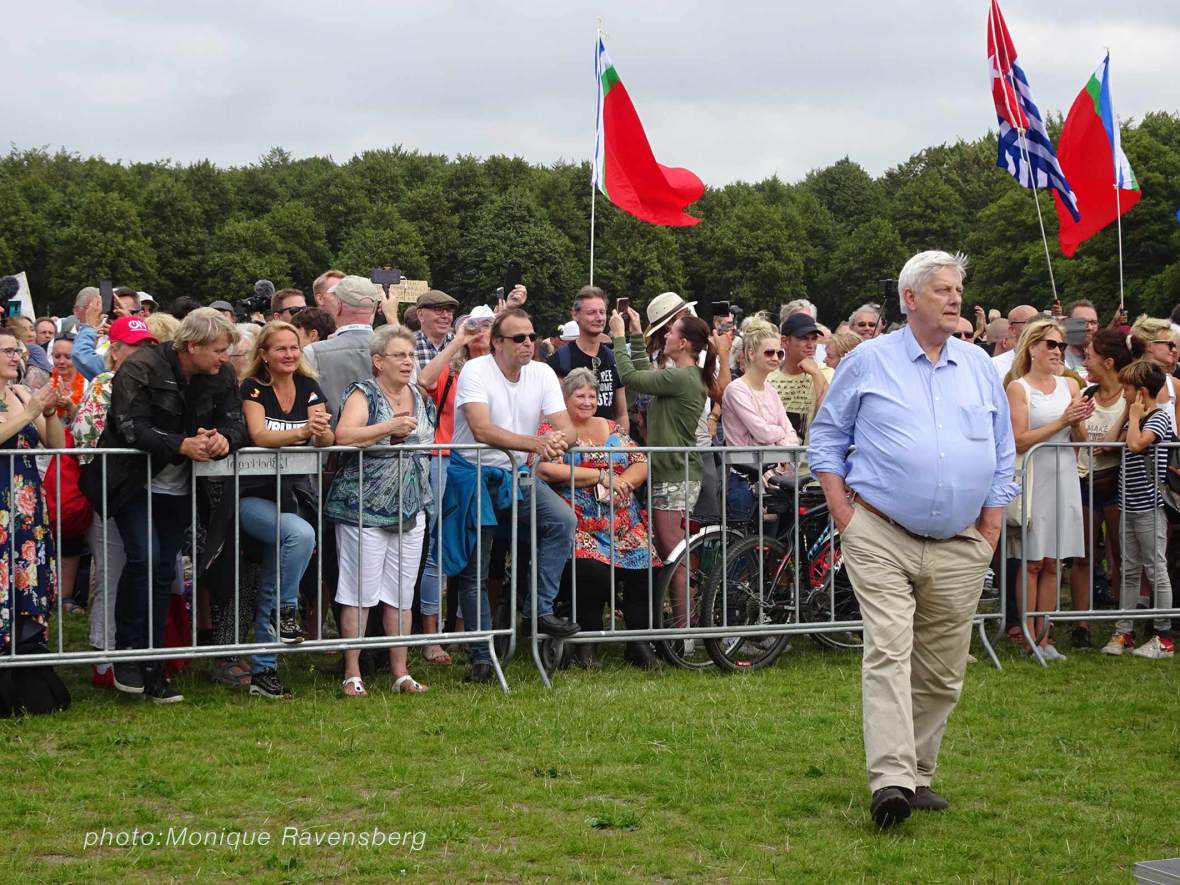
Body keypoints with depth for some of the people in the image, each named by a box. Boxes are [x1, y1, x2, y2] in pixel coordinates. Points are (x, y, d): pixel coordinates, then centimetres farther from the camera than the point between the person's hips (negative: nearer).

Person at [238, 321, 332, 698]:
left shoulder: (309, 388, 8)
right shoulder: (253, 388, -3)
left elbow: (328, 440, -3)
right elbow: (259, 435, -19)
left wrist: (322, 431, -27)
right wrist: (303, 431, -35)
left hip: (294, 493, 4)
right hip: (254, 495, -4)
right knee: (301, 534, -31)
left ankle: (263, 670, 5)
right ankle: (286, 611, -12)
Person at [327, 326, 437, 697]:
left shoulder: (420, 399, 13)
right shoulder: (363, 394, -6)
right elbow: (344, 435, -24)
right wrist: (390, 427, -27)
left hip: (411, 510, 6)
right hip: (365, 509, -6)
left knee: (402, 594, 8)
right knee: (360, 593, -4)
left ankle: (401, 673, 13)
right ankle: (352, 675, 1)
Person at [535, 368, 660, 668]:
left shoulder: (613, 429, 21)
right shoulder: (551, 430, 5)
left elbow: (642, 464, 12)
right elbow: (546, 469, -13)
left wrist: (622, 483, -11)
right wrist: (601, 477, -10)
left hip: (625, 527, 4)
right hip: (579, 527, -4)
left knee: (642, 570, -20)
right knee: (593, 572, -30)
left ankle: (639, 644, -6)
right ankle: (586, 642, -10)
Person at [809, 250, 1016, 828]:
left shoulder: (980, 368, 13)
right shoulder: (869, 362, 3)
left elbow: (1003, 454, 17)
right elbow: (826, 436, 9)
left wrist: (990, 531, 10)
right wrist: (845, 516, -1)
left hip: (959, 549, 4)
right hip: (881, 538, -4)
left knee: (942, 671, 7)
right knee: (888, 652, -15)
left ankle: (919, 775, 20)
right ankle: (890, 781, -23)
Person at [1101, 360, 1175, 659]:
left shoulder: (1160, 416, -12)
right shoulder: (1135, 416, 14)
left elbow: (1135, 444, -26)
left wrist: (1135, 415, -13)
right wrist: (1128, 414, 9)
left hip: (1149, 506, -8)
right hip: (1129, 505, 8)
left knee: (1156, 570, -3)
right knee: (1128, 571, 10)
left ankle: (1164, 637, 2)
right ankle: (1123, 631, 14)